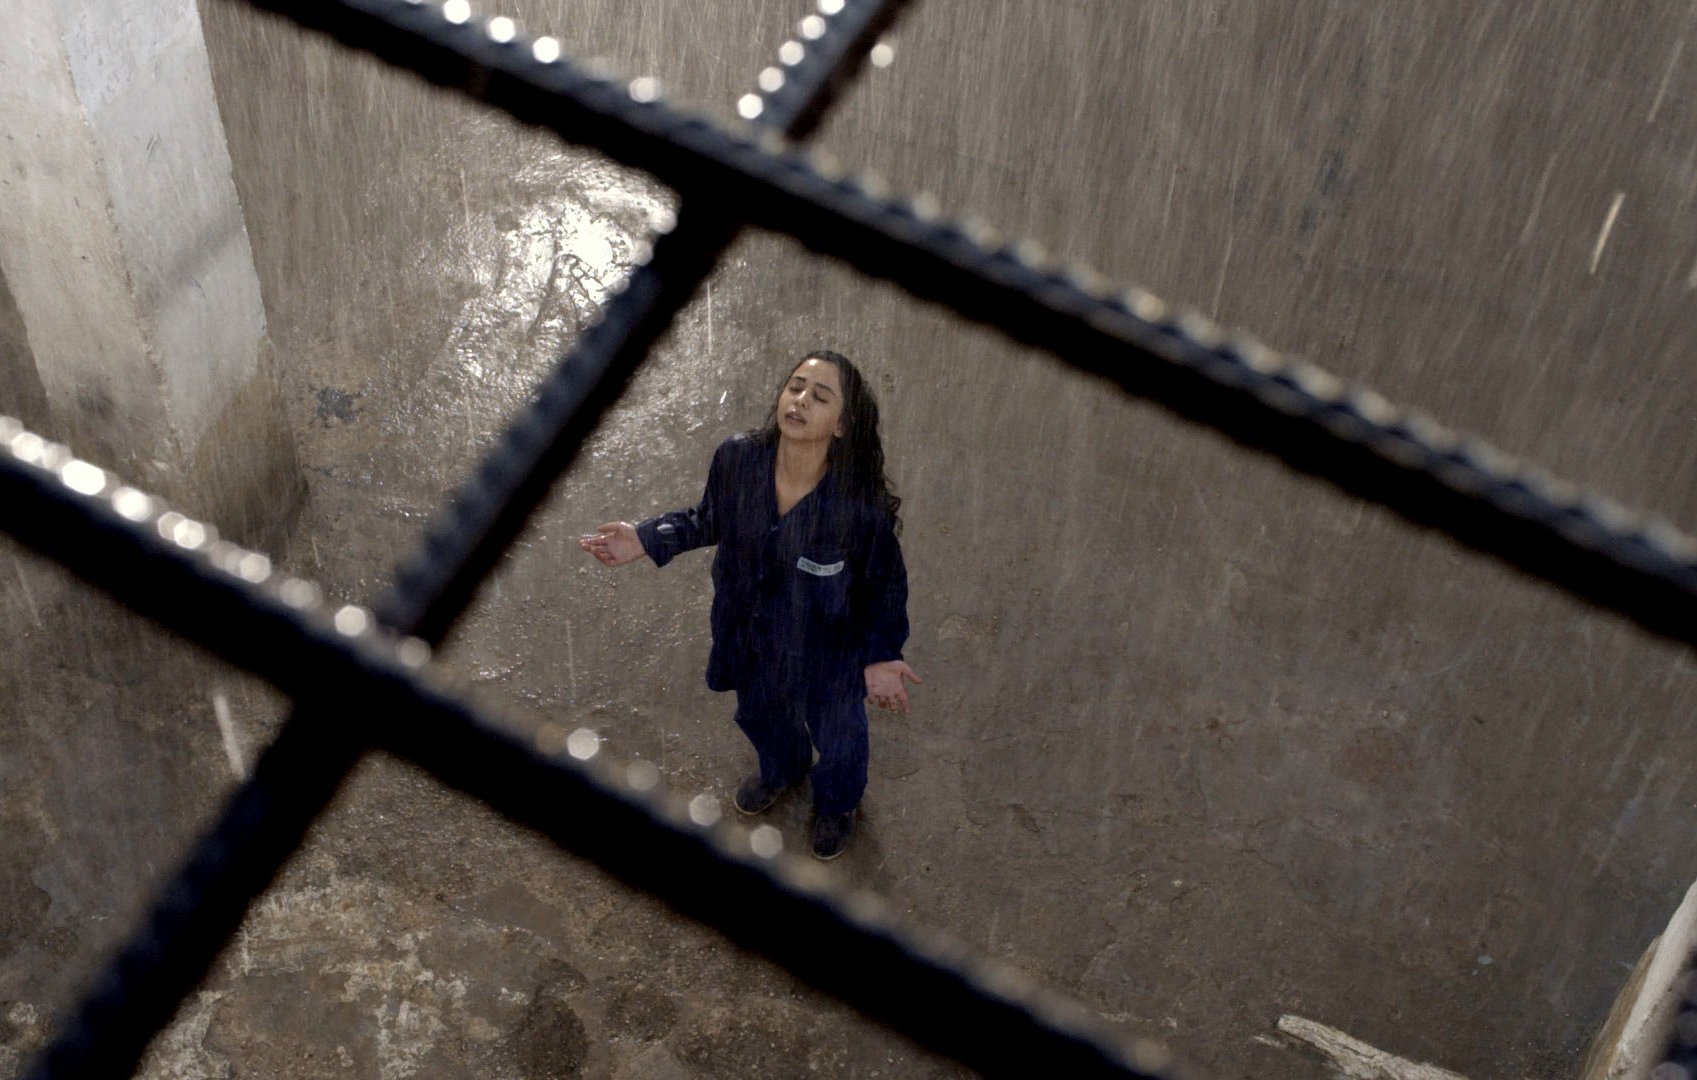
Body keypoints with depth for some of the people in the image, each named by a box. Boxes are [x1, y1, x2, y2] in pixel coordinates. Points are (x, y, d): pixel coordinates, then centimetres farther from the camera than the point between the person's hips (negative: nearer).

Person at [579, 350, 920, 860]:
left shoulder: (861, 503, -36)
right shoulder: (737, 458, -26)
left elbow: (886, 585, -18)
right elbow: (709, 518, -3)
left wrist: (881, 655, -28)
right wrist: (647, 540, -13)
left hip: (827, 652, -3)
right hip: (750, 635, 4)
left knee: (837, 737, 28)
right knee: (759, 714, 35)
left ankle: (836, 803, 65)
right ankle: (782, 770, 73)